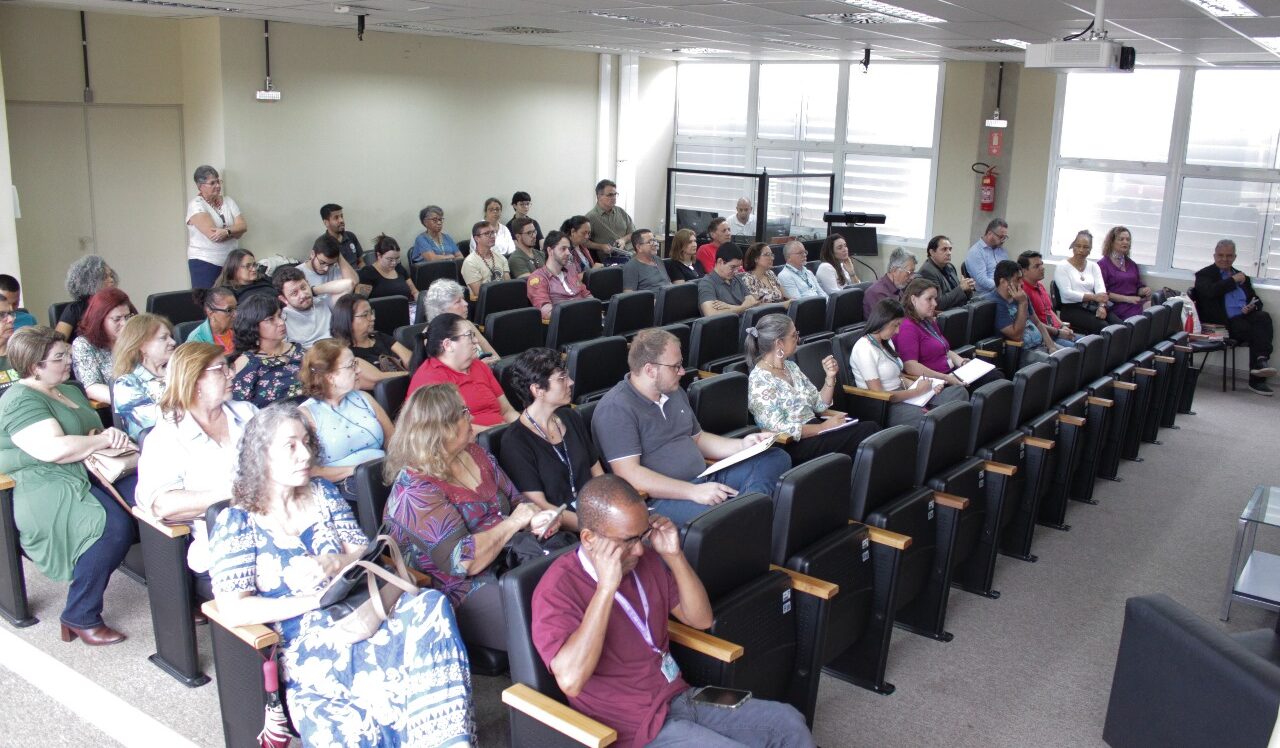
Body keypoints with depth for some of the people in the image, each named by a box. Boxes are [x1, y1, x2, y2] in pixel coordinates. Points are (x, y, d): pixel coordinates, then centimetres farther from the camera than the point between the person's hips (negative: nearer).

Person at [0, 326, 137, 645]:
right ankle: (80, 618, -17)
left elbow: (92, 430, 22)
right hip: (47, 490, -8)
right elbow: (54, 449, -22)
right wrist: (105, 439, -10)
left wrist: (102, 434, -2)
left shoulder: (70, 391, 22)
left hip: (91, 476, 8)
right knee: (113, 525, -33)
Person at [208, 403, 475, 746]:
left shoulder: (322, 493, 16)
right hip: (308, 646, -4)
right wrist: (316, 599, -12)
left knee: (430, 606, -30)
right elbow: (232, 610, -9)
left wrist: (332, 565, -10)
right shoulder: (237, 522, 2)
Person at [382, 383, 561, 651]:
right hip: (462, 596, -8)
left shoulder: (474, 454, 9)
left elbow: (515, 499, 17)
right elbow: (464, 561, -23)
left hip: (509, 564, 8)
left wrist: (535, 518, -6)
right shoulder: (415, 491, -15)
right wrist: (513, 522, -14)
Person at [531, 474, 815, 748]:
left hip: (681, 697, 8)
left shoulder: (644, 561, 2)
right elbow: (570, 681, -35)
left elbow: (701, 619, 7)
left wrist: (674, 556, -8)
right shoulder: (558, 590, -21)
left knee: (788, 722, 4)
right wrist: (606, 587, -36)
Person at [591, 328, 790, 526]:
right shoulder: (615, 409, -13)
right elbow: (629, 475, -21)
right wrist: (692, 491, -25)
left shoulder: (674, 393, 16)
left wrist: (741, 445, 11)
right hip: (663, 497, -9)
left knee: (777, 458, -1)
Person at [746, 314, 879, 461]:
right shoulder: (760, 381, -14)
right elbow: (778, 429, -20)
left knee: (869, 427, -15)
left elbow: (820, 404, 16)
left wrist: (830, 377, -1)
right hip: (794, 445, -8)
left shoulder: (790, 366, 12)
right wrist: (824, 427, -17)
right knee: (866, 432, -19)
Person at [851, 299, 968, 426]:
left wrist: (926, 386, -1)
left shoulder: (886, 342, 17)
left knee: (959, 391, -8)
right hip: (885, 408, -10)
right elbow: (879, 395, -17)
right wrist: (917, 391, -11)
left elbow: (899, 378, 16)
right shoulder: (864, 349, -13)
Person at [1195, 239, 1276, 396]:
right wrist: (1233, 280, -1)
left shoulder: (1242, 277, 28)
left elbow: (1257, 301, 26)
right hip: (1224, 323, -5)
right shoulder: (1204, 275, 11)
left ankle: (1261, 360, -40)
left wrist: (1252, 307, 1)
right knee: (1256, 331, -30)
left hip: (1245, 318, 5)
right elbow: (1210, 292, -11)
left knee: (1264, 317, -29)